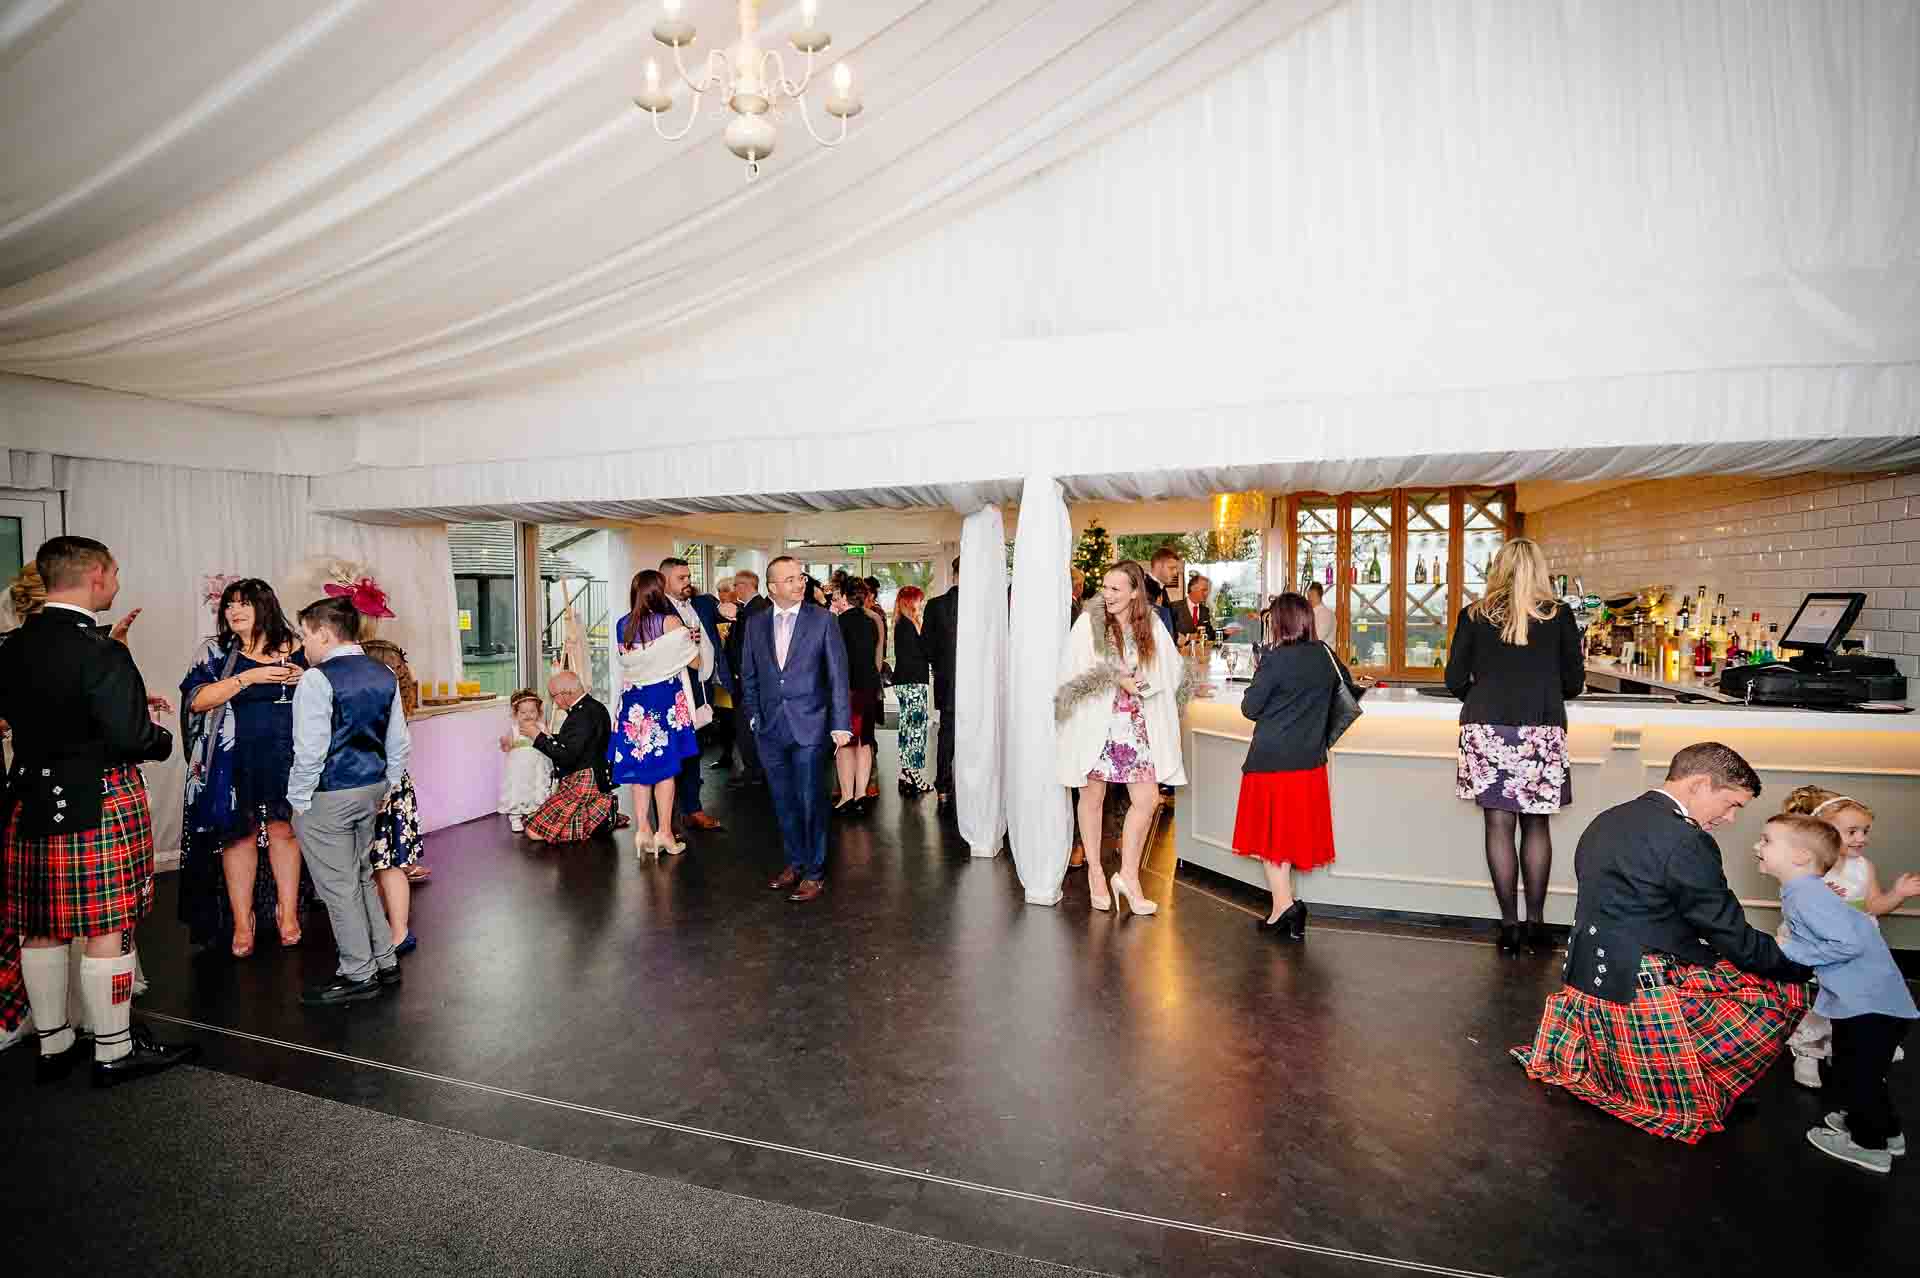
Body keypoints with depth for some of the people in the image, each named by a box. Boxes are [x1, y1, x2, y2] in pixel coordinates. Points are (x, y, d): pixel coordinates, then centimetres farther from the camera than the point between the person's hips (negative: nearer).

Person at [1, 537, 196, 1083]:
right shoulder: (99, 650, -19)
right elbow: (128, 736, -24)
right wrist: (161, 735, -2)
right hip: (98, 805, -8)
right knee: (107, 930, 2)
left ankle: (52, 1044, 29)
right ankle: (114, 1051, 12)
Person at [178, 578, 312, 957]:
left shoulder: (296, 648, 6)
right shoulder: (215, 651, 4)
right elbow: (196, 698, -8)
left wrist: (305, 679, -9)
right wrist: (249, 677, -18)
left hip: (284, 756, 0)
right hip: (233, 761, 0)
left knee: (283, 828, 3)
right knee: (240, 834, 5)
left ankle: (288, 912, 15)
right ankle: (241, 923, 15)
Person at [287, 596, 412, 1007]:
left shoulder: (318, 680, -16)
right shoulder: (384, 676, 6)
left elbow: (310, 750, -18)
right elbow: (400, 743, 9)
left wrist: (298, 800, -8)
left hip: (328, 798, -7)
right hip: (371, 790, 7)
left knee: (339, 887, 4)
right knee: (362, 877, 19)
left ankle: (359, 976, 13)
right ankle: (384, 962, 26)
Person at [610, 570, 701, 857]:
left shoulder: (624, 624, 4)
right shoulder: (668, 621, -11)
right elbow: (693, 661, -7)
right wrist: (691, 638, 13)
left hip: (634, 701, 4)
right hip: (665, 699, -4)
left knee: (641, 765, 12)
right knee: (666, 766, 5)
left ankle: (642, 831, 13)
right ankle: (664, 833, 10)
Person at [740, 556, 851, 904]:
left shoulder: (823, 620, -4)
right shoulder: (756, 624, 6)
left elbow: (838, 675, -5)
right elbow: (749, 676, 15)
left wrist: (840, 724, -9)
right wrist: (755, 716, 8)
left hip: (809, 727, -4)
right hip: (770, 729, 4)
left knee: (809, 801, -1)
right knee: (783, 802, 14)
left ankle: (815, 872, 14)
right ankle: (795, 863, 30)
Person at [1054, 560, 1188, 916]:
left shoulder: (1152, 626, 4)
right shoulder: (1088, 623, -6)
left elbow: (1174, 670, 5)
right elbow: (1073, 674, -10)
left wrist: (1136, 682, -8)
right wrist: (1118, 680, -14)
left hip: (1137, 724, 3)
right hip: (1096, 723, -3)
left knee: (1147, 799, -1)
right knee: (1093, 796, 7)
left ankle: (1128, 874, 15)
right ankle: (1094, 873, 24)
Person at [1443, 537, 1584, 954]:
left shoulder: (1474, 615, 2)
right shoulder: (1560, 615, 3)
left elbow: (1455, 680, 2)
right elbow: (1574, 682, 6)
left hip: (1486, 729, 0)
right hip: (1542, 731, 1)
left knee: (1499, 825, 4)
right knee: (1536, 825, 11)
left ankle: (1509, 924, 9)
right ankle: (1536, 922, 15)